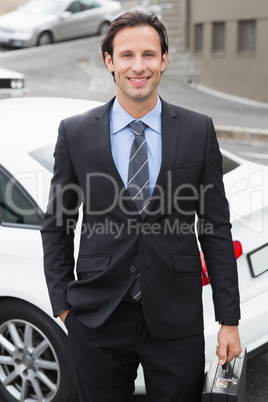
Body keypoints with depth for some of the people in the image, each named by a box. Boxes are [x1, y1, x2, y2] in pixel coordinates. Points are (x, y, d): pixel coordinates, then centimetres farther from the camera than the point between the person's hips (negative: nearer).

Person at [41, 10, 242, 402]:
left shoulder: (199, 131, 0)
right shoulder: (75, 132, 0)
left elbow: (216, 227, 1)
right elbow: (56, 225, 5)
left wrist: (229, 320, 1)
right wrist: (62, 304, 2)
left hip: (176, 321, 0)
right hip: (96, 320, 0)